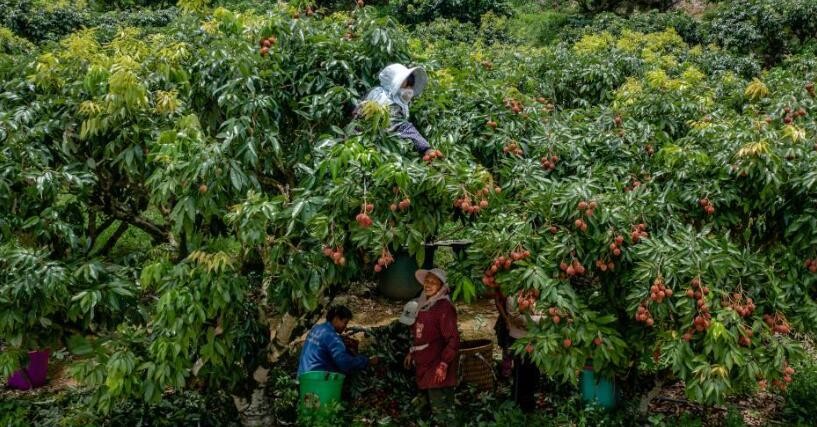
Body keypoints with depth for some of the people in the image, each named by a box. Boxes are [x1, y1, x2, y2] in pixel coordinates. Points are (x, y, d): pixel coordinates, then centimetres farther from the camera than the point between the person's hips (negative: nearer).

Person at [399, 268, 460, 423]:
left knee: (440, 411, -6)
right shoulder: (422, 305, 10)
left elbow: (453, 339, -20)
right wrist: (412, 353, 20)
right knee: (432, 406, 17)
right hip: (423, 364, 8)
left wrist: (444, 364, -24)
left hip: (437, 367, -8)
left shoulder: (445, 307, -15)